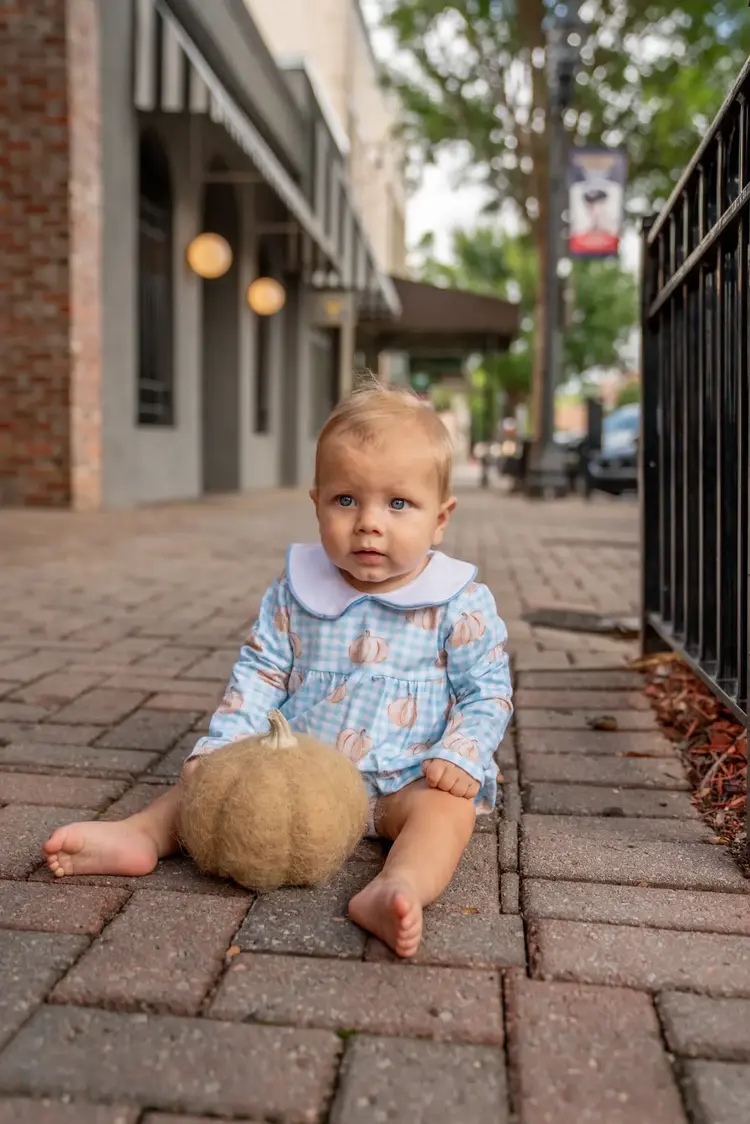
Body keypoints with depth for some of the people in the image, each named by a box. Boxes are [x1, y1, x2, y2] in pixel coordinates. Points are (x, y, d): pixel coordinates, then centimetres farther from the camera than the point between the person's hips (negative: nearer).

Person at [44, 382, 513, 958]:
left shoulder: (462, 604, -9)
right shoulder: (296, 591, 0)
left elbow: (488, 692, -3)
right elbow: (260, 670, 4)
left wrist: (462, 755, -20)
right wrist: (226, 743, -8)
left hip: (404, 780, -4)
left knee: (446, 806, -31)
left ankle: (398, 887, -54)